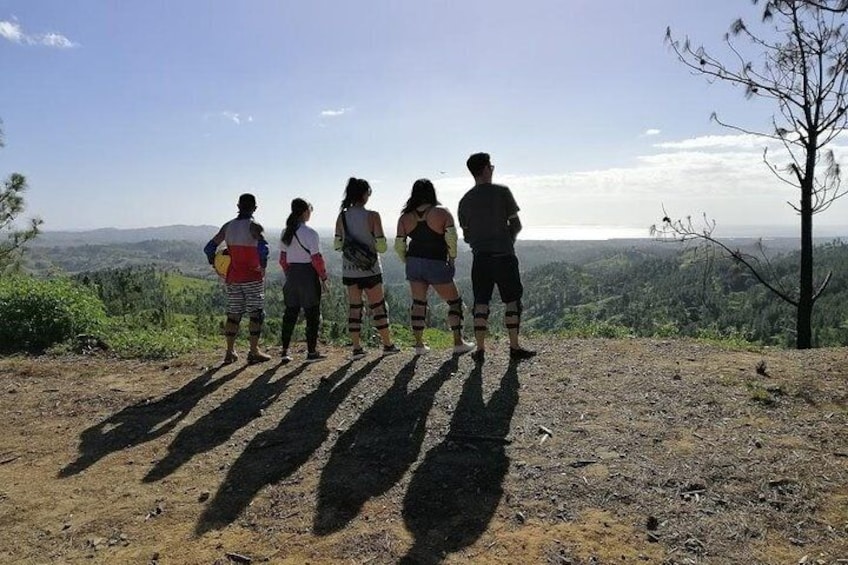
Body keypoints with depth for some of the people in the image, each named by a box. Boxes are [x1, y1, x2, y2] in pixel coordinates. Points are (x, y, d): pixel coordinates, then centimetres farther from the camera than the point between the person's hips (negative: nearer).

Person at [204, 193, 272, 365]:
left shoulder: (228, 226, 6)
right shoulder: (254, 226, -11)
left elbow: (209, 248, 8)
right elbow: (263, 248, -29)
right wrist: (263, 266, -14)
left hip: (233, 278, 5)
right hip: (252, 278, -5)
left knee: (233, 314, 12)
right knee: (256, 314, 4)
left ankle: (230, 352, 16)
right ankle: (254, 352, 4)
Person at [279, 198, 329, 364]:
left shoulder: (286, 233, 7)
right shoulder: (310, 233, -13)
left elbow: (283, 259, 10)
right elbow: (316, 259, -14)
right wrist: (323, 277, -5)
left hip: (292, 274, 6)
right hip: (308, 274, -6)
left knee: (290, 312, 12)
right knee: (312, 314, 3)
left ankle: (285, 351, 14)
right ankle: (312, 352, 8)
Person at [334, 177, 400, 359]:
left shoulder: (342, 217, 0)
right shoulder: (372, 216, -11)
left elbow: (337, 245, 1)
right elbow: (381, 246, -11)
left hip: (349, 270, 3)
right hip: (369, 269, -3)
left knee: (354, 308, 8)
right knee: (378, 306, 9)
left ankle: (356, 348, 9)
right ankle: (387, 344, 18)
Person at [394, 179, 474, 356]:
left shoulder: (405, 217, 5)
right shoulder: (442, 212, -4)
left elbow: (399, 245, 2)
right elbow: (451, 237, -15)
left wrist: (408, 262, 15)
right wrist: (452, 258, 0)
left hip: (414, 263, 4)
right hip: (437, 264, -3)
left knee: (418, 303, 14)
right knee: (454, 301, 10)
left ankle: (419, 344, 15)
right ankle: (458, 342, 8)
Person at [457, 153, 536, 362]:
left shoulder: (465, 200, 6)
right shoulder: (502, 192, -4)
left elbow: (466, 235, 9)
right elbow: (516, 224, -2)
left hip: (480, 257, 3)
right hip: (504, 255, -3)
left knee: (480, 303, 6)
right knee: (512, 301, 7)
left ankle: (480, 349, 6)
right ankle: (514, 347, 9)